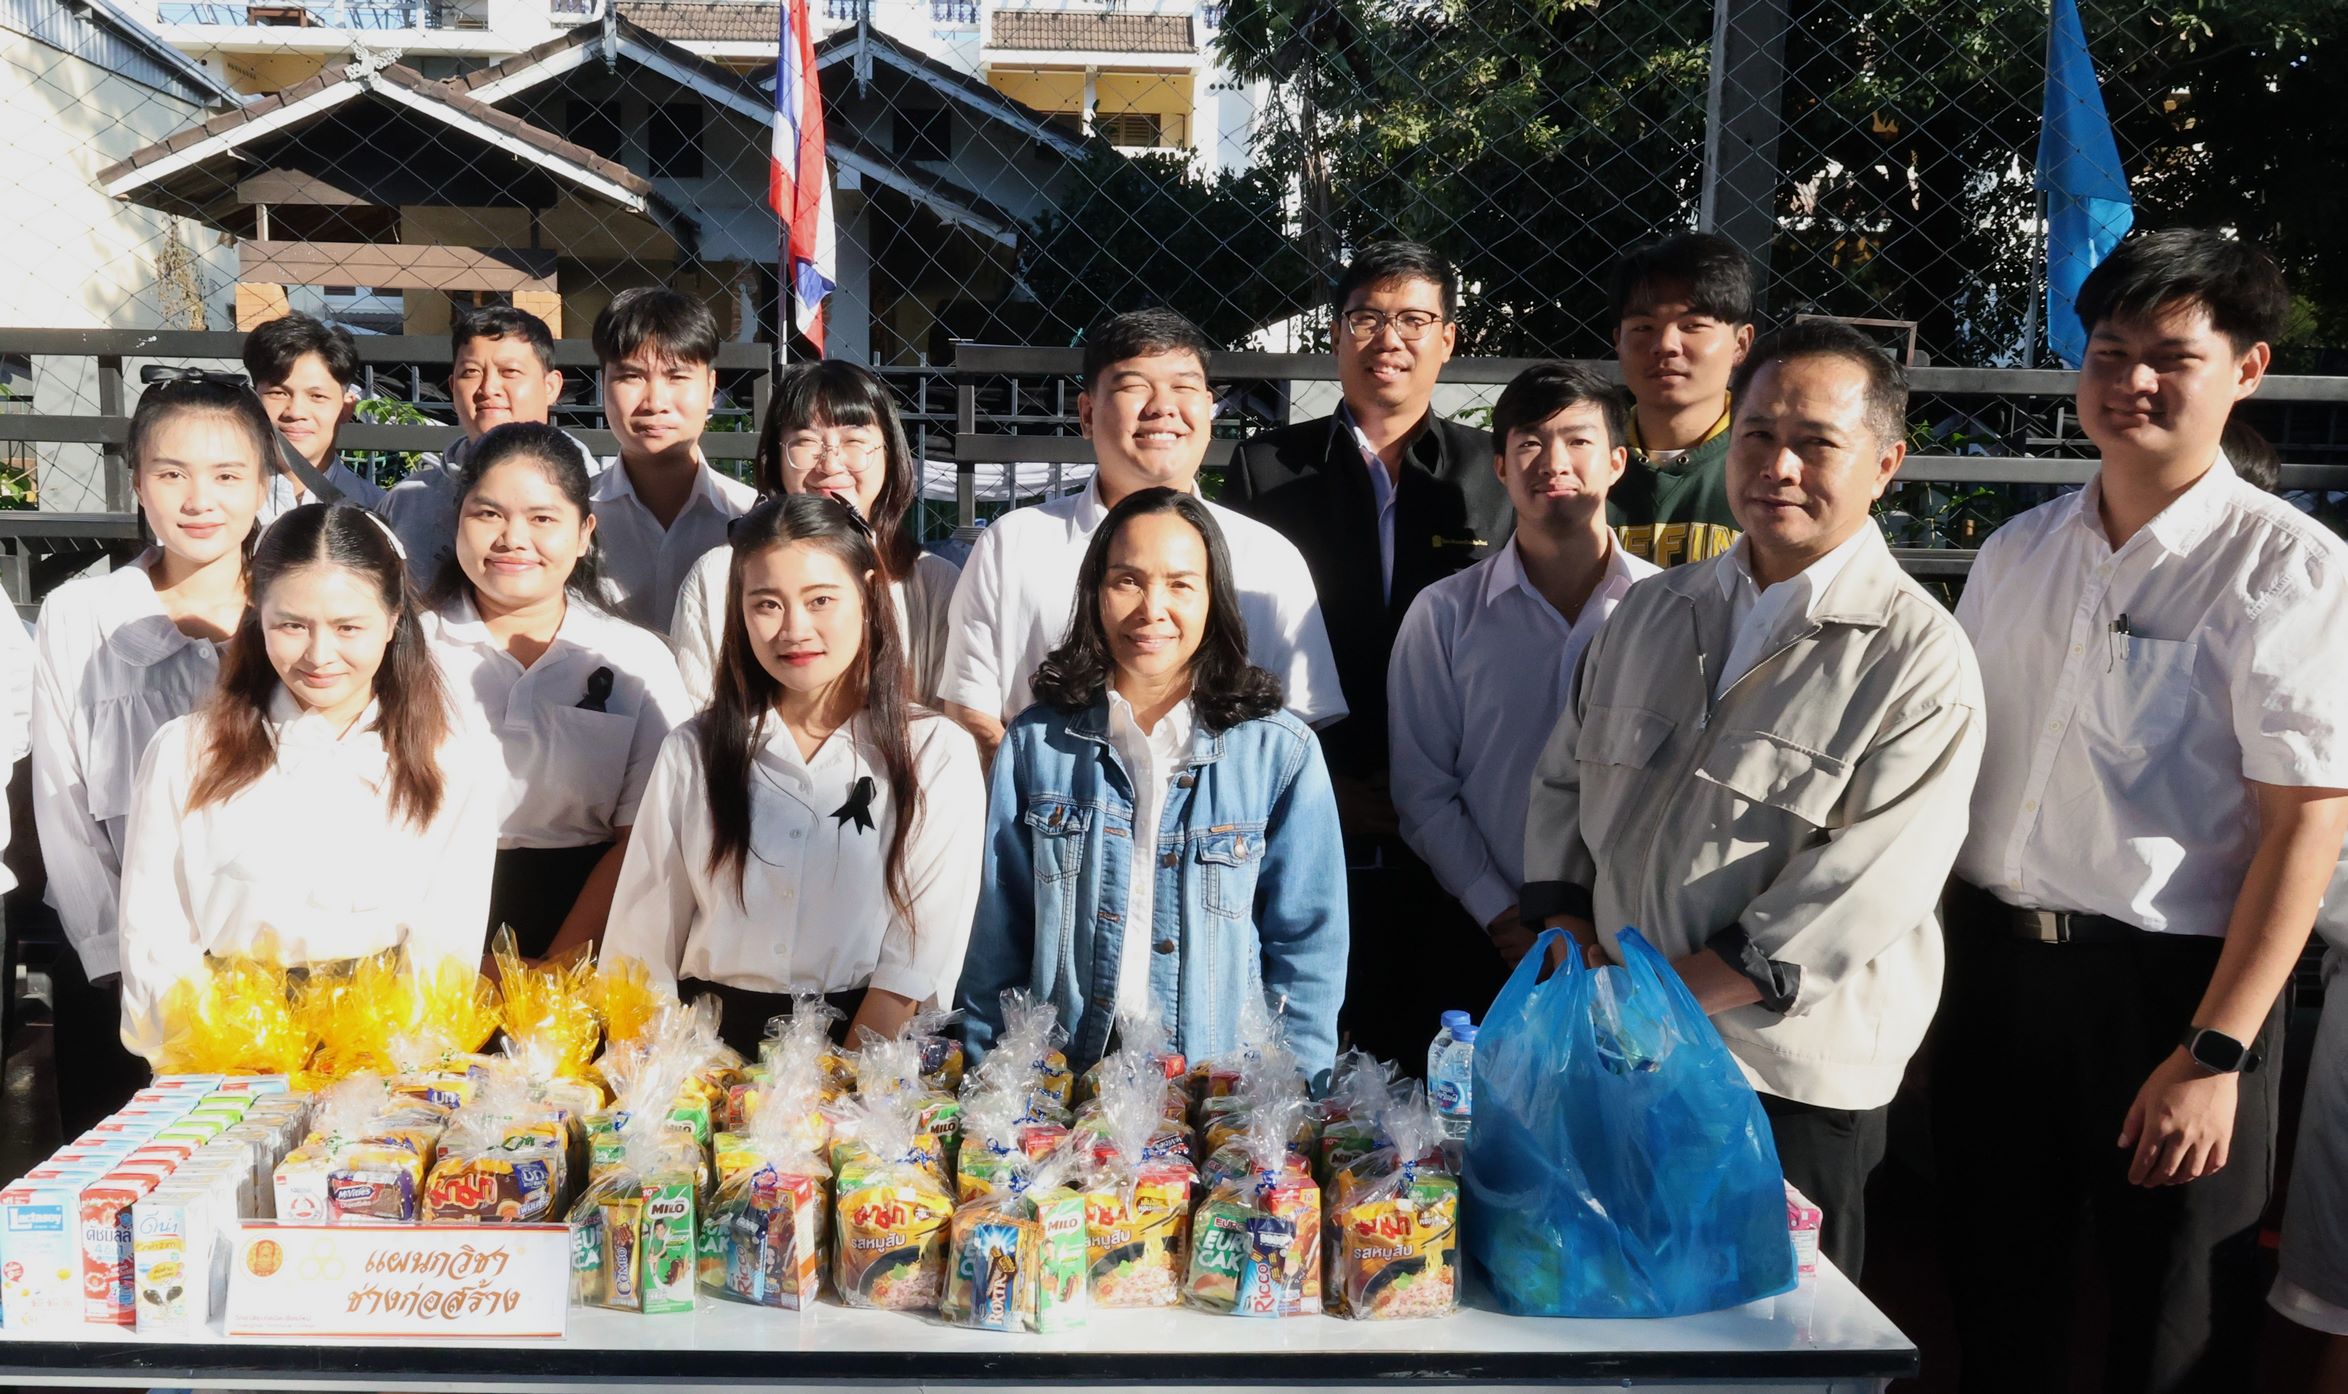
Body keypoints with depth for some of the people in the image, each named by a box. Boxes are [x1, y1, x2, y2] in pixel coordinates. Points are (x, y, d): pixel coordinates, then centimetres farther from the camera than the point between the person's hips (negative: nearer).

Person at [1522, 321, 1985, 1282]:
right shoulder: (1655, 610, 10)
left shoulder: (1919, 658, -9)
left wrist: (1674, 991, -18)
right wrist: (1569, 934, 0)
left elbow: (1874, 878, -17)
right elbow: (1563, 776, 15)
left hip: (1790, 1083, -4)